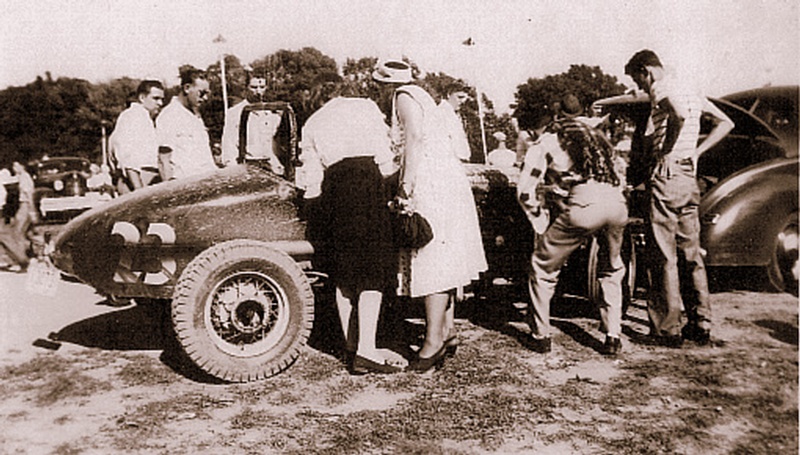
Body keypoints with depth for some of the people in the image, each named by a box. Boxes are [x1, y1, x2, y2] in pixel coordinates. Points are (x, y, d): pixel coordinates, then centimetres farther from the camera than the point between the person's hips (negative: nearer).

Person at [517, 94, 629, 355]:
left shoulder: (547, 141, 17)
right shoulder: (595, 135, 32)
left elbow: (525, 190, 10)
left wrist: (538, 216, 26)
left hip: (585, 202, -5)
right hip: (618, 201, 5)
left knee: (543, 265, 14)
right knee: (612, 270, 28)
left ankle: (540, 336, 20)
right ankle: (613, 338, 26)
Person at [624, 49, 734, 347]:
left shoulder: (662, 89, -6)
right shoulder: (691, 94, 19)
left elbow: (680, 115, -28)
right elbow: (725, 123, 24)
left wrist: (665, 152, -16)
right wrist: (696, 151, 16)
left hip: (668, 176, -9)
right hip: (690, 179, 9)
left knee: (665, 257, -4)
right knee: (692, 253, 14)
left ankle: (668, 330, 1)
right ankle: (701, 324, 19)